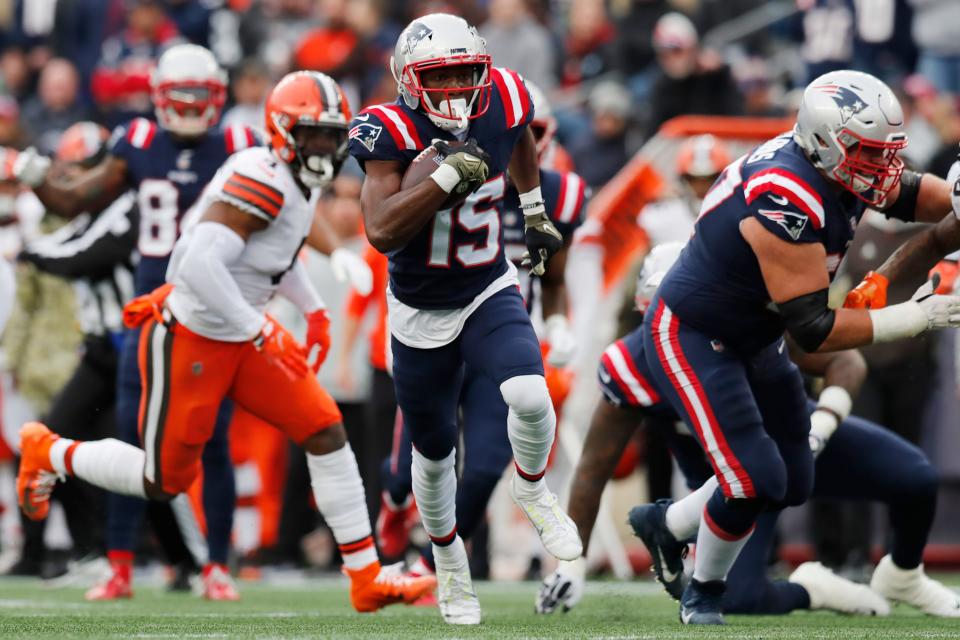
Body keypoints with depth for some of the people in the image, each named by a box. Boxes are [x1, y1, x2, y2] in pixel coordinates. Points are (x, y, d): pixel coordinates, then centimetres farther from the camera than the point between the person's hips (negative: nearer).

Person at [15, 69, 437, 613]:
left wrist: (315, 310, 17)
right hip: (189, 343, -9)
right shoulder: (264, 181, -26)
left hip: (242, 339, 9)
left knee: (327, 433, -2)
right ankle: (51, 453, 30)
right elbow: (201, 263, -35)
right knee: (165, 482, 5)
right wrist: (261, 334, -29)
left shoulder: (297, 184, 4)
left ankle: (367, 578, 2)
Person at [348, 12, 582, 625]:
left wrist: (534, 211, 19)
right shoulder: (391, 132, -24)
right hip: (420, 314, -1)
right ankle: (450, 561, 41)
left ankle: (532, 490, 5)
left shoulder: (502, 102, -12)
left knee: (530, 397, -27)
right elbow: (381, 231, -36)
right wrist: (449, 175, -41)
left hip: (489, 295, 1)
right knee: (435, 453, 13)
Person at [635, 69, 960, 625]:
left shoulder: (832, 166, -8)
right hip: (691, 336, -9)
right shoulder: (787, 202, -33)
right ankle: (703, 596, 8)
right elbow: (812, 330, -31)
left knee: (794, 484, 10)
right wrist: (911, 319, -28)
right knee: (757, 481, -16)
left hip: (752, 341, 9)